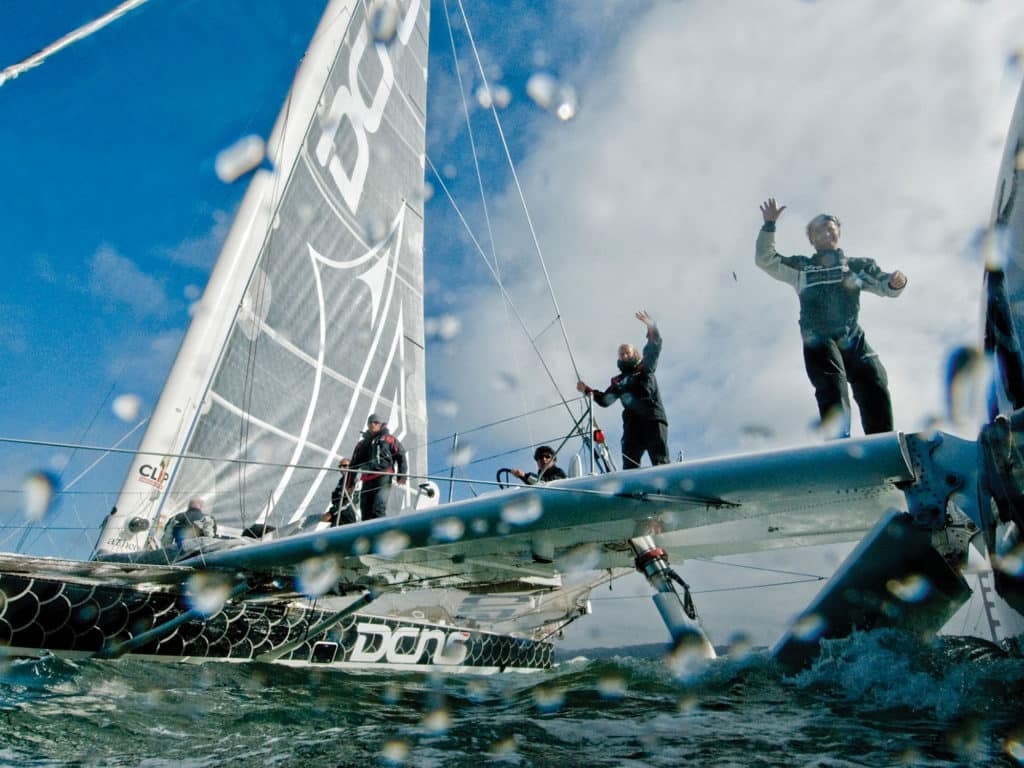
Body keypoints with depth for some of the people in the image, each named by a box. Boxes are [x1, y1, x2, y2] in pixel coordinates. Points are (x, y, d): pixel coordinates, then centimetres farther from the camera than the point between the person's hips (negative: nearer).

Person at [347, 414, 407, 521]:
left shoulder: (389, 439, 15)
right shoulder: (362, 444, 25)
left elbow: (401, 455, 7)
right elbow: (354, 464, 26)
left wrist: (402, 475, -6)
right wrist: (349, 484, 19)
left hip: (384, 477, -4)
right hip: (367, 481, 5)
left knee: (378, 508, -21)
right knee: (365, 511, -2)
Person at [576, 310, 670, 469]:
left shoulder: (645, 369, 18)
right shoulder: (617, 381, 26)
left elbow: (654, 348, 6)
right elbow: (604, 400, 21)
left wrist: (651, 326, -6)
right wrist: (588, 390, 10)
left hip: (653, 417, -3)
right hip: (632, 422, 3)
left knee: (661, 462, -12)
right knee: (629, 464, -10)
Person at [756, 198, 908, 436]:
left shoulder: (857, 266, 20)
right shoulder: (801, 267, 15)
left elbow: (884, 285, 11)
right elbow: (764, 260, 8)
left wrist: (896, 281, -13)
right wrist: (769, 224, -2)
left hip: (853, 339, 2)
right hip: (819, 340, -2)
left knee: (876, 387, -12)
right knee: (833, 390, -20)